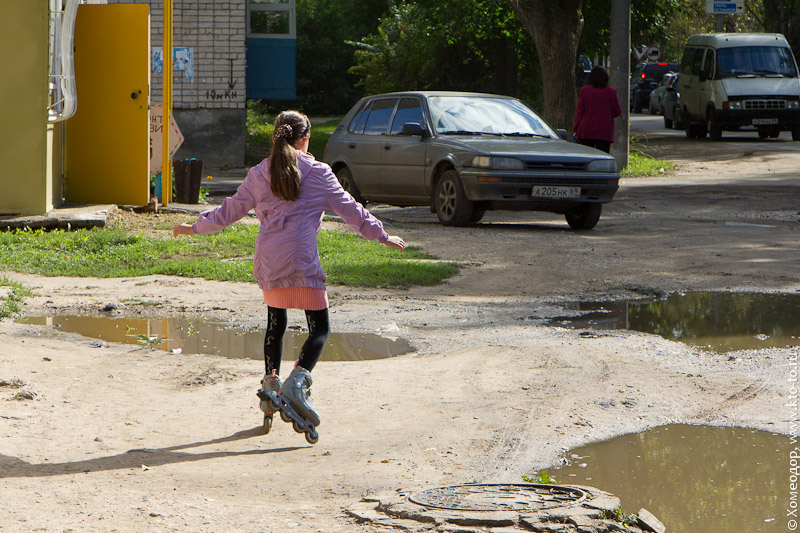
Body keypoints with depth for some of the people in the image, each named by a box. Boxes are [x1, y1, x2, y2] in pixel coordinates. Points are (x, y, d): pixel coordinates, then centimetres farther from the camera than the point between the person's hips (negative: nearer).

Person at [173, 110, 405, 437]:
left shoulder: (258, 175, 8)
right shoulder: (317, 174, 0)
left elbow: (231, 211, 14)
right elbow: (350, 210, 4)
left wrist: (196, 228, 29)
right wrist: (382, 236, 15)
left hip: (268, 263, 4)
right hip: (302, 263, -4)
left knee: (275, 324, 22)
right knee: (319, 328, 2)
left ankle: (270, 384, 21)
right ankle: (298, 380, -20)